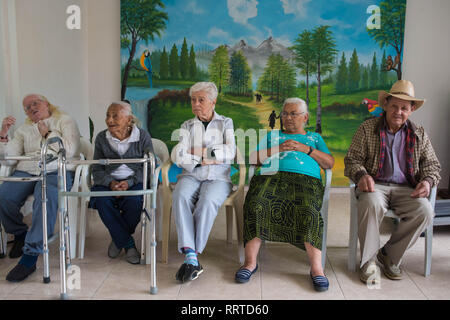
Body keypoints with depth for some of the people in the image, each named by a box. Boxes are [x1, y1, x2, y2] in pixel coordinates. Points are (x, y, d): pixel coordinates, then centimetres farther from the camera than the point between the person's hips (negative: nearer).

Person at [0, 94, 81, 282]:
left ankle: (30, 256, -34)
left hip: (56, 171, -4)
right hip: (26, 171, 5)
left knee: (46, 197, -36)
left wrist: (48, 133, -2)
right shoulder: (24, 129, 23)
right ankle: (20, 234, 5)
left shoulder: (65, 121, 10)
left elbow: (70, 151, -6)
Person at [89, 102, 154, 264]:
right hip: (109, 182, 2)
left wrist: (129, 182, -19)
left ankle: (118, 239, -3)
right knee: (102, 201, -31)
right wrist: (110, 183, -15)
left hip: (135, 182, -2)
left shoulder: (143, 136, -1)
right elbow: (97, 169, 6)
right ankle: (128, 245, -16)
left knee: (134, 201, -34)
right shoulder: (102, 138, 6)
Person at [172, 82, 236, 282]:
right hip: (191, 176, 2)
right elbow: (177, 156, 2)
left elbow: (230, 152, -3)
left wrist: (198, 152, -2)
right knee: (180, 198, -33)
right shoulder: (187, 126, 18)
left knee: (207, 202, -35)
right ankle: (191, 258, -38)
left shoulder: (226, 123, 15)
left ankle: (191, 257, -30)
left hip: (217, 177, -1)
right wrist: (206, 159, -7)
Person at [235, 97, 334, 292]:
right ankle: (250, 262, -25)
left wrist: (307, 149, 5)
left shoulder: (315, 137, 33)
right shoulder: (272, 135, 34)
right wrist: (278, 149, 6)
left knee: (308, 210, -36)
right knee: (256, 204, -33)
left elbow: (330, 163, 18)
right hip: (271, 176, 1)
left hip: (305, 179, 0)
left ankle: (316, 268, -31)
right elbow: (253, 159, 20)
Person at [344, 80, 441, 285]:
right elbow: (352, 159, 2)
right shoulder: (367, 129, 6)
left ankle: (390, 256, -6)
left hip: (405, 188, 3)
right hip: (374, 185, -3)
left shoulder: (419, 134, 14)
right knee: (372, 204, -37)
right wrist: (361, 175, -20)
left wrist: (428, 180, -7)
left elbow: (432, 164, 16)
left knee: (424, 211, -27)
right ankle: (368, 261, -18)